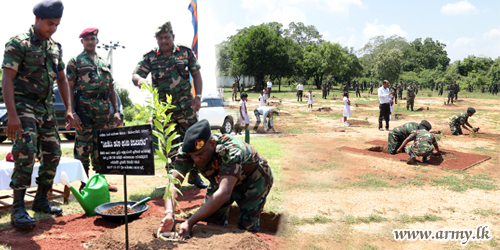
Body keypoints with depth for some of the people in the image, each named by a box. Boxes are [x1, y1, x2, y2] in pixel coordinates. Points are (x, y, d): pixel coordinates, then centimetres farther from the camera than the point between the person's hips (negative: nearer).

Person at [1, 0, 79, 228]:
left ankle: (41, 200, 22)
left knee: (53, 153, 7)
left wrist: (69, 109, 7)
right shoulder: (18, 43, -9)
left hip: (47, 106, 7)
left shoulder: (55, 47, 11)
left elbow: (62, 80, 17)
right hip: (24, 104, -7)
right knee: (26, 153, -17)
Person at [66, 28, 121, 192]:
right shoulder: (75, 61, 5)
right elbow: (69, 88, -2)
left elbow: (112, 88, 18)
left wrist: (116, 110, 10)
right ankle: (84, 183, 6)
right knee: (83, 145, -2)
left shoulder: (104, 63, 19)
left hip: (104, 108, 4)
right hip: (84, 107, -4)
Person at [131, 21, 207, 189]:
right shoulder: (150, 57, 3)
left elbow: (196, 75, 7)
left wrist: (198, 96, -4)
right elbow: (134, 75, -2)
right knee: (171, 145, 7)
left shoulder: (186, 52, 4)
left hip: (186, 106, 0)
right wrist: (139, 80, -27)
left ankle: (194, 175, 16)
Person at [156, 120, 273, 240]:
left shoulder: (231, 150, -42)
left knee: (247, 227, -15)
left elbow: (224, 193, -50)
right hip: (222, 180, 5)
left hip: (254, 180, -5)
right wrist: (169, 213, -50)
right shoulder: (189, 150, -26)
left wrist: (190, 222, -54)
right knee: (211, 219, -2)